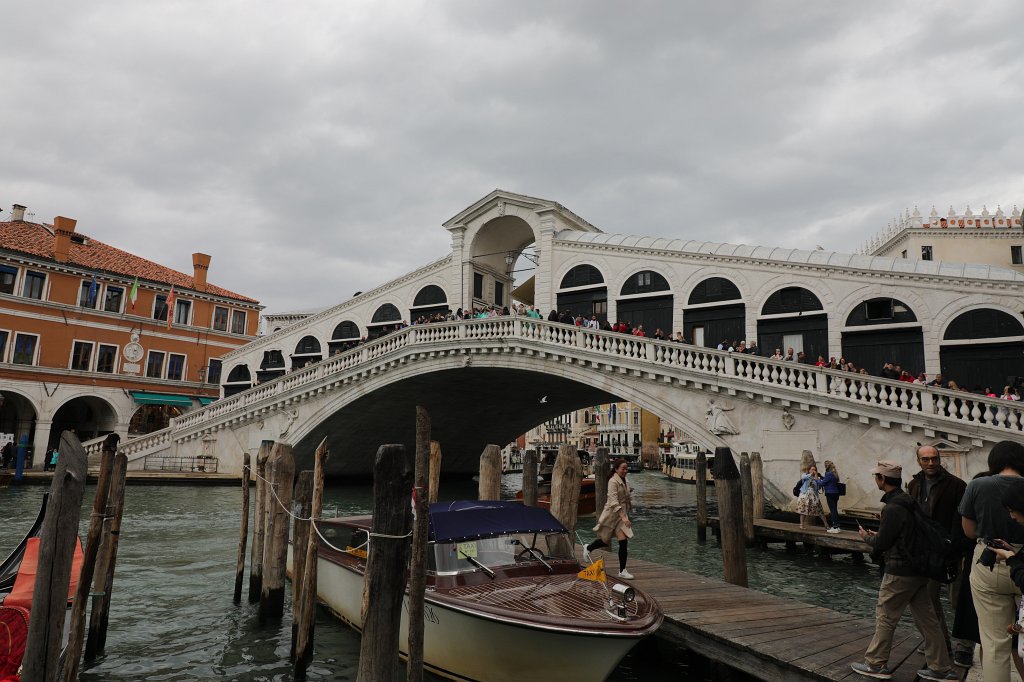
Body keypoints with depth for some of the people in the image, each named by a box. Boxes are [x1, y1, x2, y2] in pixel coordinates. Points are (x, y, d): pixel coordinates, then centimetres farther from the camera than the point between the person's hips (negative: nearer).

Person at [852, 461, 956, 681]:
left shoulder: (893, 508, -22)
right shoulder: (908, 502, 7)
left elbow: (881, 544, -17)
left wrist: (867, 537, 2)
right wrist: (877, 536, 17)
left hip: (899, 572, -9)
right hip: (918, 570, 9)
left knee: (885, 618, 3)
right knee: (927, 619, 14)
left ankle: (876, 664, 13)